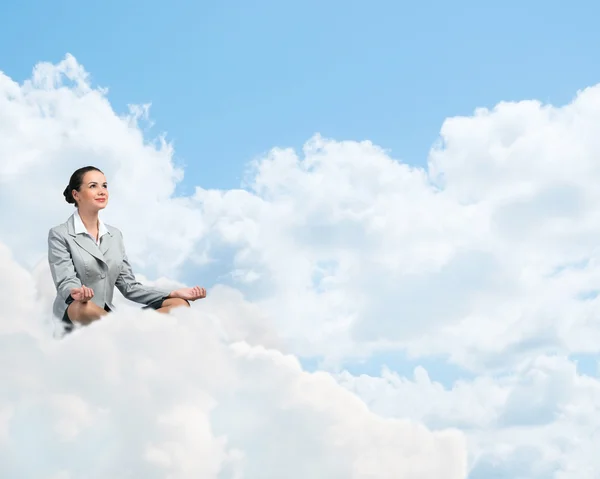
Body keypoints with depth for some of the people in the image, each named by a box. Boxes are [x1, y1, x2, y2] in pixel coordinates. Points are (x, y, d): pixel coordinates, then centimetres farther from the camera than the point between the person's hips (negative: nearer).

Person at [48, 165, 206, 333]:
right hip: (74, 319, -6)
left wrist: (174, 293, -1)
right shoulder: (60, 234, -1)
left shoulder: (115, 235, 16)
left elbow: (129, 286, 12)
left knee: (179, 305, -15)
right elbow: (65, 282, -12)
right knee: (86, 307, -43)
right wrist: (77, 293, -38)